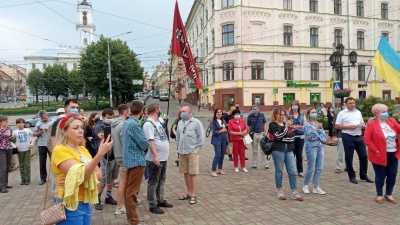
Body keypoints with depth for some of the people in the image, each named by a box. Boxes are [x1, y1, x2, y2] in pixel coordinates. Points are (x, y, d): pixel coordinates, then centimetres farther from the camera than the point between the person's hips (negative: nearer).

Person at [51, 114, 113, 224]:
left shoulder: (83, 149, 9)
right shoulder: (60, 150, -13)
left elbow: (98, 174, 1)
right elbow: (79, 175, -25)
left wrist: (75, 179, -16)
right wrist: (100, 154, -33)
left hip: (86, 204, 7)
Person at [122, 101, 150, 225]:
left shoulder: (126, 122, 10)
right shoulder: (134, 125, -19)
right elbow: (145, 144, -17)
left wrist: (140, 143, 5)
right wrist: (145, 142, 3)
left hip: (129, 159, 10)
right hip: (136, 160, -10)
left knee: (128, 189, 16)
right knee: (133, 191, -4)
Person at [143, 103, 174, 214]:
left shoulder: (158, 121, 12)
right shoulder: (148, 124, -17)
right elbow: (150, 141, -24)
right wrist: (155, 156, -27)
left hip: (163, 157, 10)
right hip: (155, 159, -10)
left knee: (161, 180, 19)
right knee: (153, 182, 2)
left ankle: (160, 200, 33)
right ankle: (152, 205, 12)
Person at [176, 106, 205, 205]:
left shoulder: (196, 122, -7)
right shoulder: (180, 123, 9)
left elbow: (202, 136, -7)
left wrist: (198, 148, -7)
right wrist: (178, 147, 12)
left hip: (192, 152, -5)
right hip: (182, 152, 5)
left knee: (193, 173, -2)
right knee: (186, 173, 13)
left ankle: (193, 195, 7)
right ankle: (188, 193, 27)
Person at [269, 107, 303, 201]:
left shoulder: (285, 124, 17)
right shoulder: (272, 125, -1)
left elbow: (292, 137, 9)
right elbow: (278, 135, -16)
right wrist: (286, 127, -16)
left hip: (288, 150, 6)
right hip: (278, 150, -5)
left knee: (292, 171, 1)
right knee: (279, 171, 4)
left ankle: (294, 193, 6)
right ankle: (280, 192, 18)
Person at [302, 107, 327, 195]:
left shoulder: (318, 124, 14)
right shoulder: (307, 124, -4)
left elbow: (324, 136, 8)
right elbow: (311, 136, -14)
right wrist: (317, 128, -14)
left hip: (320, 147, 6)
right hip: (311, 147, -6)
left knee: (319, 168, 5)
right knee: (311, 169, -1)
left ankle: (316, 187, 13)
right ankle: (305, 186, 16)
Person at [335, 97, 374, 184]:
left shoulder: (358, 112, 14)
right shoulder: (342, 113, -3)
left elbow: (362, 124, 21)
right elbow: (337, 126, -6)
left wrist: (365, 126, -2)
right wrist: (348, 127, -16)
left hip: (359, 136, 5)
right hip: (348, 137, -5)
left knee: (364, 156, 6)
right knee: (349, 157, 3)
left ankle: (363, 175, 23)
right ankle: (352, 176, 16)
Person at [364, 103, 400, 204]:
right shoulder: (371, 124, -13)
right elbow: (367, 140, -15)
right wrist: (376, 151, -16)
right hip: (380, 155, -5)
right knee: (380, 176, 7)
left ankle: (388, 194, 31)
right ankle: (379, 195, 23)